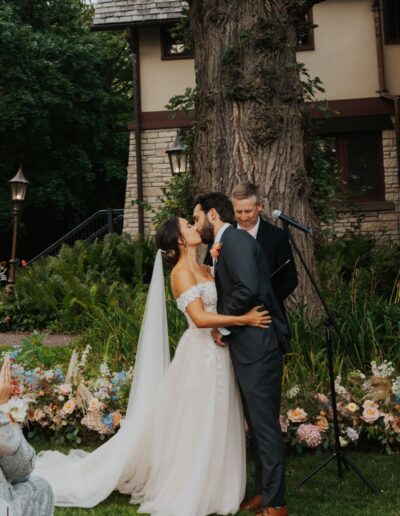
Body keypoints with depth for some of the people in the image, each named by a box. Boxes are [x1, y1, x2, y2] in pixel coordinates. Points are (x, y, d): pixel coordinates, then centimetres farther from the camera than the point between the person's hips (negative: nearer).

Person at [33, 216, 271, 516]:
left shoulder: (205, 270, 15)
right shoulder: (182, 272, -12)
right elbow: (201, 318, -23)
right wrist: (245, 319, -21)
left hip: (218, 353, 8)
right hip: (201, 355, -8)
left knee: (214, 427, 14)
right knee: (196, 426, 0)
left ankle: (208, 489, 27)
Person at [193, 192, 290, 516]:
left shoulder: (235, 240, -12)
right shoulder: (225, 245, 19)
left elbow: (248, 290, -23)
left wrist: (222, 324, -11)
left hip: (257, 347, -10)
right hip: (248, 347, 10)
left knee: (265, 425, -2)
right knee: (259, 425, 16)